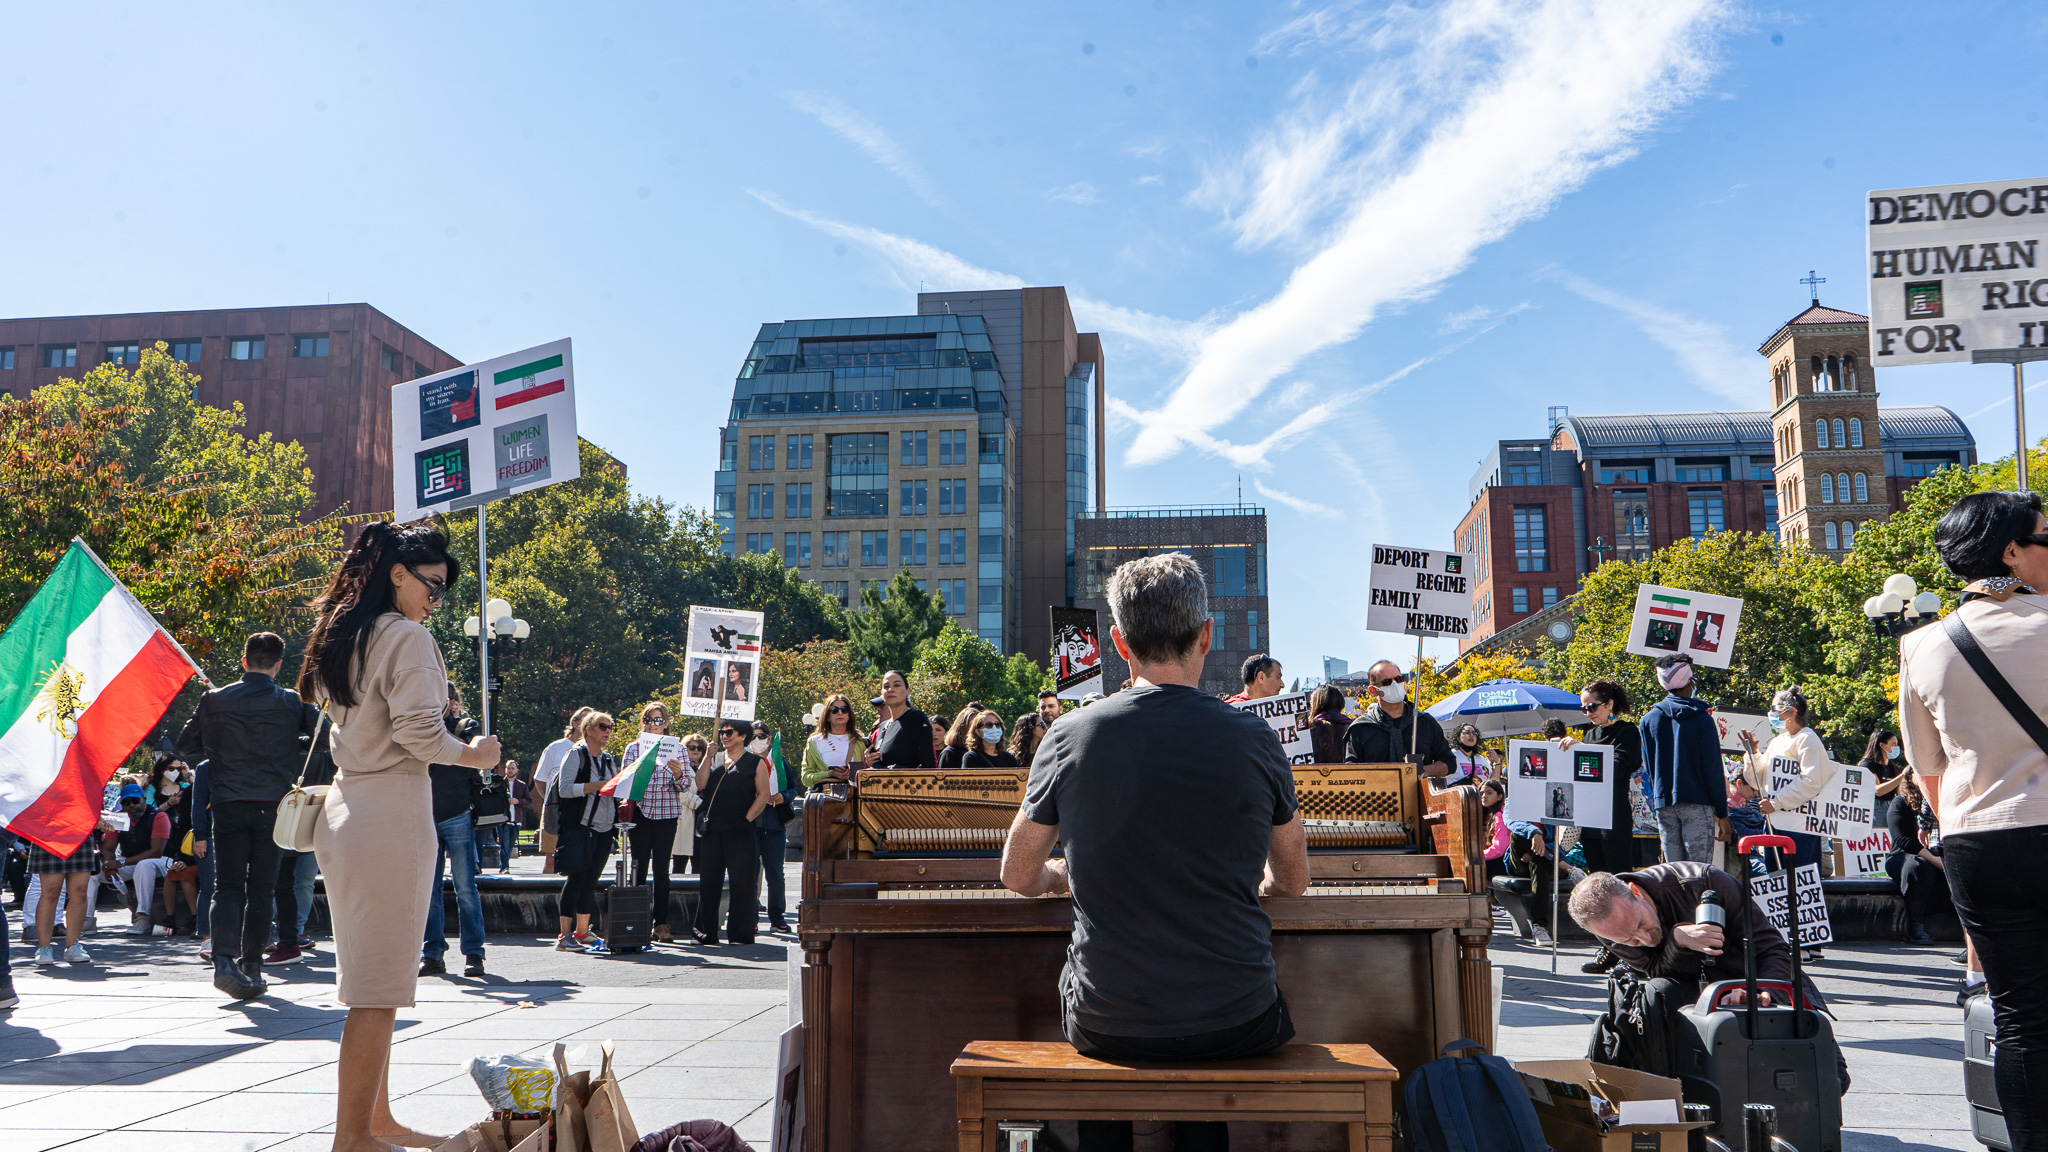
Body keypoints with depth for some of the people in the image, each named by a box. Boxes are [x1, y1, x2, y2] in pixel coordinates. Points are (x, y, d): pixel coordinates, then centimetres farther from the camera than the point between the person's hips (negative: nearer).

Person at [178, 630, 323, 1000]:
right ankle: (251, 966, 14)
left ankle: (224, 959, -16)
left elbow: (186, 743, 10)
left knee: (228, 885, 4)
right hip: (272, 805, 0)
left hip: (228, 804, 1)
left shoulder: (215, 700, 1)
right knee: (261, 889, 9)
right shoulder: (293, 702, -2)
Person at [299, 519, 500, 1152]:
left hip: (346, 809, 10)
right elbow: (420, 734, -18)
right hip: (391, 815, -10)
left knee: (371, 980, 17)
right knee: (380, 986, -4)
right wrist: (472, 754, -3)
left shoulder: (340, 637, 15)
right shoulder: (407, 638, -12)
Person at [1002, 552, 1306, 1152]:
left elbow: (1020, 877, 6)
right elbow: (1292, 882, 8)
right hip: (1238, 1024, 0)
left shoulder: (1069, 737, -7)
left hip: (1108, 1026, 0)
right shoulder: (1254, 740, -7)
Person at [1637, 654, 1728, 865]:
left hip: (1663, 804, 3)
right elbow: (1713, 770, -5)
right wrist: (1722, 814, 0)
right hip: (1698, 804, -3)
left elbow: (1648, 770, 9)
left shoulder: (1648, 720, 5)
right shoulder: (1702, 719, -5)